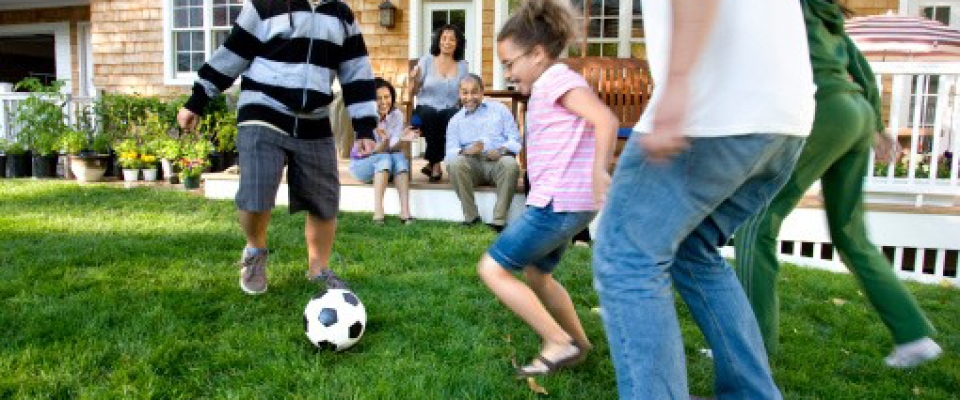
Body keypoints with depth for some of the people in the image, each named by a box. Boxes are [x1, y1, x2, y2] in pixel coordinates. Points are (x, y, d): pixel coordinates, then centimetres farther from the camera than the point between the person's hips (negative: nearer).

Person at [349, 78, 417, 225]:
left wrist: (401, 139, -39)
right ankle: (378, 212, -38)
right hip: (362, 164, -3)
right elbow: (370, 151, -24)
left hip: (388, 168, 3)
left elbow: (394, 148, -17)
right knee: (384, 158, -33)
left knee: (399, 156, -29)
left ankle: (405, 211, -37)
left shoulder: (396, 115, -10)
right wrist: (384, 142, -45)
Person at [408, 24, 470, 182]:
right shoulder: (427, 60, 5)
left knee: (453, 117, -35)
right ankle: (435, 165, -22)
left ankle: (432, 163, -17)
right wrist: (414, 80, -17)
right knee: (429, 114, -37)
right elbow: (413, 92, 4)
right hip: (425, 111, -1)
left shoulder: (462, 65, 12)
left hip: (449, 111, 1)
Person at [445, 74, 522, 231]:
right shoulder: (455, 120, 18)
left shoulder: (499, 109, 16)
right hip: (472, 164, 1)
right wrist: (465, 151, -19)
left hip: (498, 161, -1)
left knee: (511, 164, -35)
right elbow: (450, 151, 5)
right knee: (454, 163, -31)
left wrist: (502, 150, -15)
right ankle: (471, 216, -23)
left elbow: (515, 139, 8)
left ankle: (499, 220, -31)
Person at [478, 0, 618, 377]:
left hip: (558, 202, -11)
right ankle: (578, 343, 35)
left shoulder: (558, 79, -12)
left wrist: (598, 172, -35)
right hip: (561, 202, 11)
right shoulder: (548, 86, 19)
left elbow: (606, 119, -25)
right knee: (536, 274, 23)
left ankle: (559, 344, -1)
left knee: (492, 269, -7)